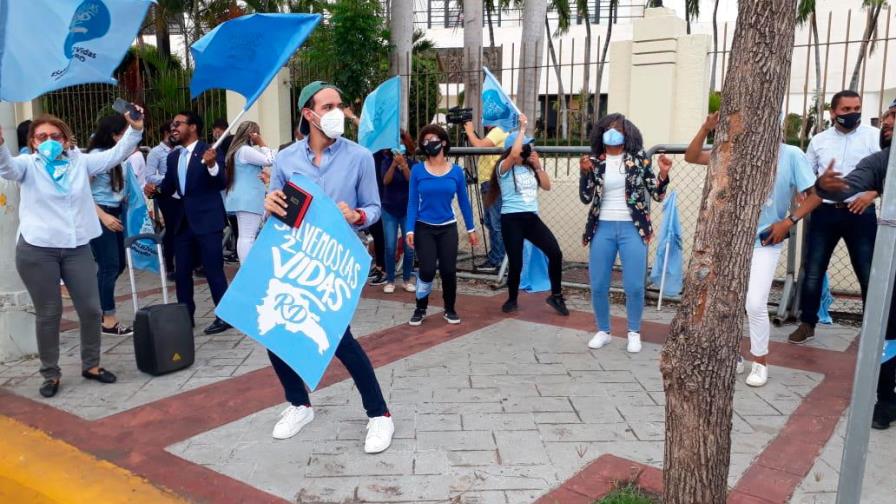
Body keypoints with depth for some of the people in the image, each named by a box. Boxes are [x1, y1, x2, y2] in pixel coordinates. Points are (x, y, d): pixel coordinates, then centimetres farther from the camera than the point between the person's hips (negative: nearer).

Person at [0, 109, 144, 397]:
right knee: (48, 313, 6)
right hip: (37, 250, -2)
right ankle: (50, 374, 21)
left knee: (91, 309, 6)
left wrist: (135, 129, -13)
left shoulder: (80, 162, 8)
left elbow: (117, 154, 3)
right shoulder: (28, 165, 2)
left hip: (77, 248, 2)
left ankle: (91, 365, 24)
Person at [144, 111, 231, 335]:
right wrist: (155, 190, -6)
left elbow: (222, 184, -15)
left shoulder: (209, 151, -8)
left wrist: (212, 165, -33)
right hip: (182, 221, 7)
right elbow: (168, 187, 15)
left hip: (207, 220, -7)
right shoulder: (173, 156, 12)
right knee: (182, 271, 12)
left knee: (213, 270, -4)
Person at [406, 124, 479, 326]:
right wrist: (410, 230, -11)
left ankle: (450, 309, 22)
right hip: (424, 228, -1)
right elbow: (412, 202, -5)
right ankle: (420, 309, 15)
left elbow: (463, 201, 5)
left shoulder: (456, 171, -1)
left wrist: (471, 229, 7)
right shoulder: (417, 170, -5)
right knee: (427, 270, -8)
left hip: (448, 228, 1)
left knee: (448, 271, 1)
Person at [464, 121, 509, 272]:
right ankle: (494, 258, 19)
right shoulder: (494, 132, 21)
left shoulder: (498, 131, -9)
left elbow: (480, 146, -22)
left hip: (493, 183, -10)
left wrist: (470, 131, -7)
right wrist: (470, 134, 11)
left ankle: (496, 261, -4)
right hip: (489, 182, 10)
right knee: (490, 222, 13)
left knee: (496, 223, -7)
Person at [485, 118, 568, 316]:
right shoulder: (504, 167, -5)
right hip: (511, 219, -5)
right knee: (516, 263, -3)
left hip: (532, 218, 5)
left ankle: (556, 296, 10)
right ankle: (512, 300, 23)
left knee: (555, 253, -6)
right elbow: (514, 154, -26)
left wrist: (538, 165, 1)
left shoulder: (530, 167, 12)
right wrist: (522, 128, -16)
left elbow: (547, 186, 10)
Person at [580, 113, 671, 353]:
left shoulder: (638, 159, 1)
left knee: (634, 286, -3)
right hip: (603, 228, 2)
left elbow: (657, 194, 2)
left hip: (632, 228, -2)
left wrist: (663, 174, -16)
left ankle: (634, 333, 18)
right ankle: (603, 331, 24)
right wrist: (585, 173, -15)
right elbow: (585, 198, -2)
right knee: (598, 286, 5)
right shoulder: (595, 162, 5)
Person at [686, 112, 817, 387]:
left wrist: (789, 222, -13)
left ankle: (760, 363, 15)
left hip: (765, 243, -3)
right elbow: (691, 157, -5)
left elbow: (815, 194, -4)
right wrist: (706, 129, -19)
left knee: (755, 304, -9)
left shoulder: (791, 155, -9)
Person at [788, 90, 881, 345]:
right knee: (813, 271, 5)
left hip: (860, 213, -2)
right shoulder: (819, 140, 10)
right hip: (824, 212, 2)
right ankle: (807, 324, 18)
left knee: (869, 273, 3)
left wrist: (872, 193, -22)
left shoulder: (874, 136, 1)